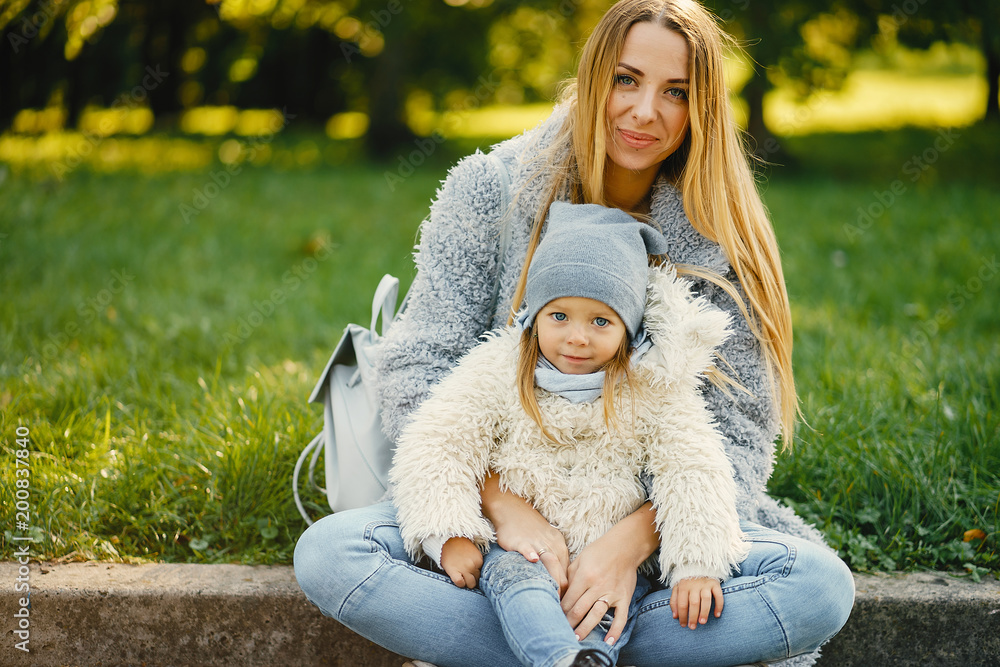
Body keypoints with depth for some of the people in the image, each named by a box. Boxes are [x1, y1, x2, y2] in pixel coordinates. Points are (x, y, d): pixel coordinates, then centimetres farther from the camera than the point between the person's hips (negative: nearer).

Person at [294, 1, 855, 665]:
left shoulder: (718, 238, -3)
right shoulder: (491, 190, -4)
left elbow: (740, 433, -7)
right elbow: (421, 369, -8)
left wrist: (633, 538, -24)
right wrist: (503, 504, -23)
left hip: (657, 518, 1)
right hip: (498, 502, 0)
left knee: (821, 587, -26)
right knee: (327, 554, -26)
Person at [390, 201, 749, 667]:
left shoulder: (655, 387, -1)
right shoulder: (498, 371, -2)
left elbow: (692, 471, -5)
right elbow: (436, 446, -3)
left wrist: (696, 564, -17)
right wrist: (451, 536, -15)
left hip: (612, 550, 2)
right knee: (513, 576, -32)